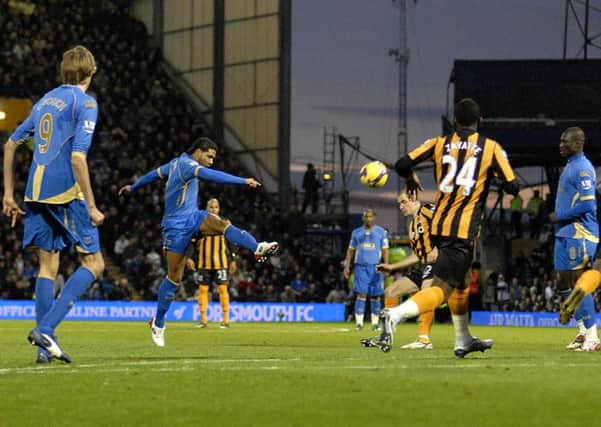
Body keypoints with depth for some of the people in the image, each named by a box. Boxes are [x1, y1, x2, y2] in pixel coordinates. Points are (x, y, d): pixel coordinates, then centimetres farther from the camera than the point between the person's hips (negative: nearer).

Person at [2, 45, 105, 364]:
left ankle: (45, 347, 8)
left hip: (36, 192, 7)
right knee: (93, 263, 1)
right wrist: (91, 206, -13)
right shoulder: (85, 103, -6)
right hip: (66, 192, -7)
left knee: (48, 266, 12)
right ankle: (45, 328, -14)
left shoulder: (45, 101, 17)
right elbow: (77, 157, -16)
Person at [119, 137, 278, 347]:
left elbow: (155, 173, 27)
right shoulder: (186, 164, -17)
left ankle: (258, 248, -46)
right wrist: (244, 181, -39)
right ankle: (158, 324, 12)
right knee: (174, 277, -1)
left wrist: (132, 187, 43)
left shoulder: (177, 162, 12)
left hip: (193, 218, 8)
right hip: (177, 225, -8)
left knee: (222, 224, -23)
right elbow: (212, 175, -33)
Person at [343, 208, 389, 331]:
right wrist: (347, 266, 5)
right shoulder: (356, 232, 11)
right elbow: (351, 250, 14)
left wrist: (386, 265, -7)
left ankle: (375, 323, 8)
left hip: (376, 267, 0)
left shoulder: (381, 232, 7)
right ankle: (359, 322, -11)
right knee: (361, 294, -9)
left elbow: (385, 250, 4)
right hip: (361, 266, 0)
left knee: (375, 296, 2)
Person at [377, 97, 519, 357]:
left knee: (458, 283, 26)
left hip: (438, 226, 5)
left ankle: (463, 340, 36)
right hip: (464, 229, -5)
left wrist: (410, 179, 18)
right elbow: (512, 187, -1)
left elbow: (402, 165, -5)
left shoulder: (440, 144, 6)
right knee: (441, 289, -12)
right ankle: (395, 315, -36)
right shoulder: (490, 148, -1)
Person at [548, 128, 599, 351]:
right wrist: (558, 218, 13)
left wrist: (559, 217, -14)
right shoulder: (570, 166, 16)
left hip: (579, 235, -10)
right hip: (565, 234, 10)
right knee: (564, 284, 12)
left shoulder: (582, 168, -15)